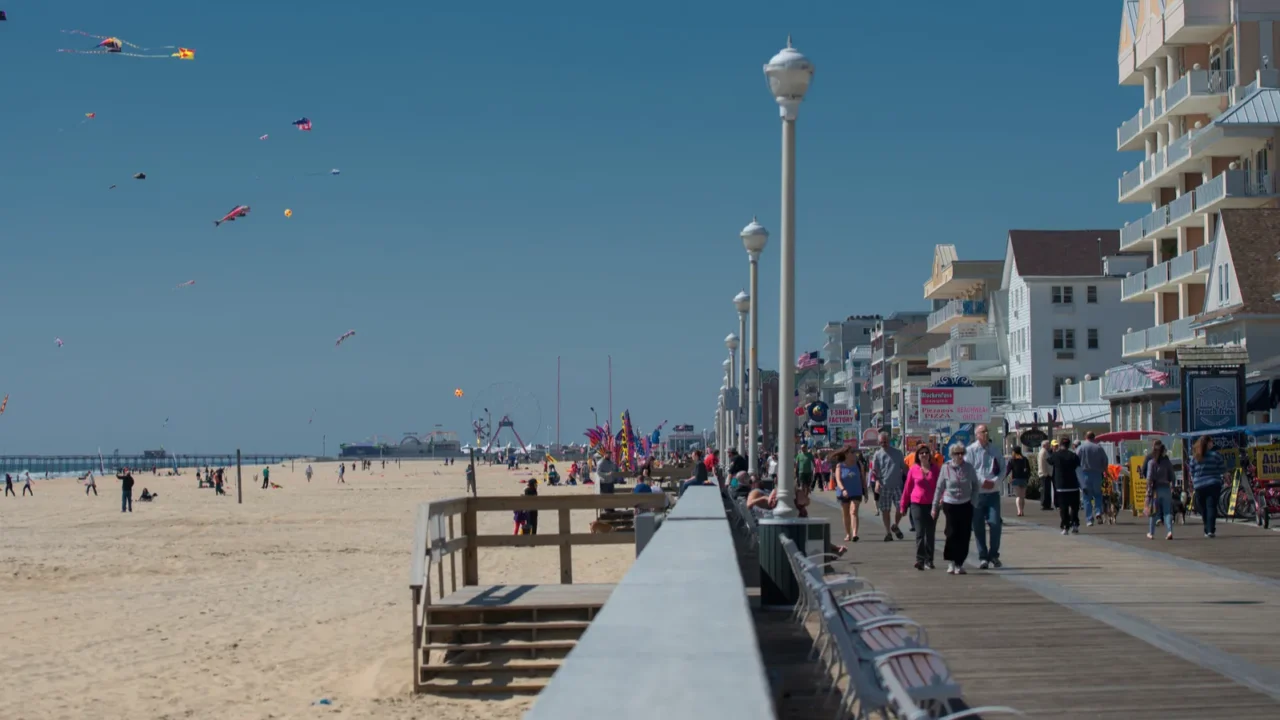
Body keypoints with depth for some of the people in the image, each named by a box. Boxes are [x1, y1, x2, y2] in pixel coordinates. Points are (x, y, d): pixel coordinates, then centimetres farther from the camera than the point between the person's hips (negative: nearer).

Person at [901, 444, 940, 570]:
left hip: (932, 504, 2)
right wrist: (903, 506, 6)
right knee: (920, 533, -6)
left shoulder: (935, 470, 3)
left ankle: (929, 561, 16)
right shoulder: (913, 469, 0)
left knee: (930, 533, 8)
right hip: (917, 504, -1)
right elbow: (907, 488, 4)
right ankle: (920, 560, -7)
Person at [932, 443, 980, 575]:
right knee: (952, 533, -6)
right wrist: (934, 507, 2)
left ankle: (959, 564, 10)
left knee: (964, 535, 0)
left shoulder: (969, 467, -2)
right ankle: (951, 562, 10)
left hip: (966, 505, 2)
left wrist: (972, 500, -2)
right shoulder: (946, 468, -5)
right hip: (950, 505, -2)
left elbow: (976, 485, 9)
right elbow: (939, 488, 1)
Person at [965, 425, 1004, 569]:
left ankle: (993, 554, 9)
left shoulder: (995, 450, 9)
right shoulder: (971, 450, -1)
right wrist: (982, 481, -15)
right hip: (977, 492, -2)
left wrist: (995, 481, -9)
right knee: (978, 526, 2)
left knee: (995, 523, -6)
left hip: (993, 492, 2)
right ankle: (983, 557, 11)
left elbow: (1003, 468, 8)